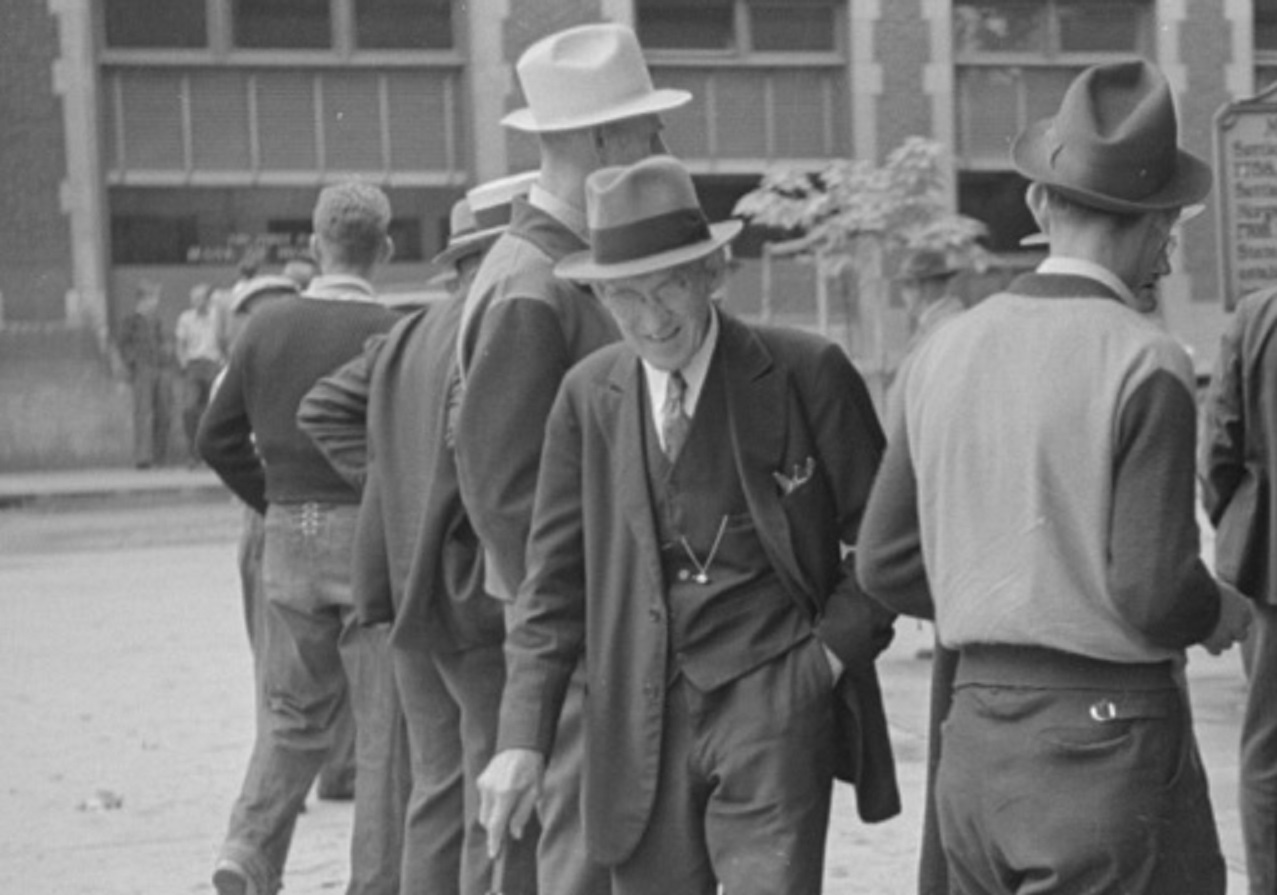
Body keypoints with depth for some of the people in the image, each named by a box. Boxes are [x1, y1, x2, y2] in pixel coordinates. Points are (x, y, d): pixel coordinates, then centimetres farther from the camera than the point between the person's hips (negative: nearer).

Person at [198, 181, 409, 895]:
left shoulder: (268, 326, 3)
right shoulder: (390, 334, -11)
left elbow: (218, 438, 7)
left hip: (289, 540, 4)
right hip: (370, 534, -4)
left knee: (294, 711, 17)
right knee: (385, 723, 6)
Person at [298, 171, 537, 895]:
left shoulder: (410, 336, 13)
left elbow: (324, 408, 18)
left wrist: (394, 484, 13)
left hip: (411, 589, 9)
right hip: (487, 600, -9)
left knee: (441, 792, 16)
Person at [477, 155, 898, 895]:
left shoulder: (807, 375, -4)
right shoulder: (588, 397, 5)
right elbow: (555, 580, 7)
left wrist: (833, 652, -8)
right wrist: (523, 740, -1)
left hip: (774, 704, -3)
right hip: (641, 721, 3)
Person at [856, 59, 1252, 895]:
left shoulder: (948, 349, 5)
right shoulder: (1145, 364, -13)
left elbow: (886, 562, 9)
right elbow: (1154, 590, -18)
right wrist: (1222, 614, 2)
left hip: (975, 735, 7)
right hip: (1107, 732, -6)